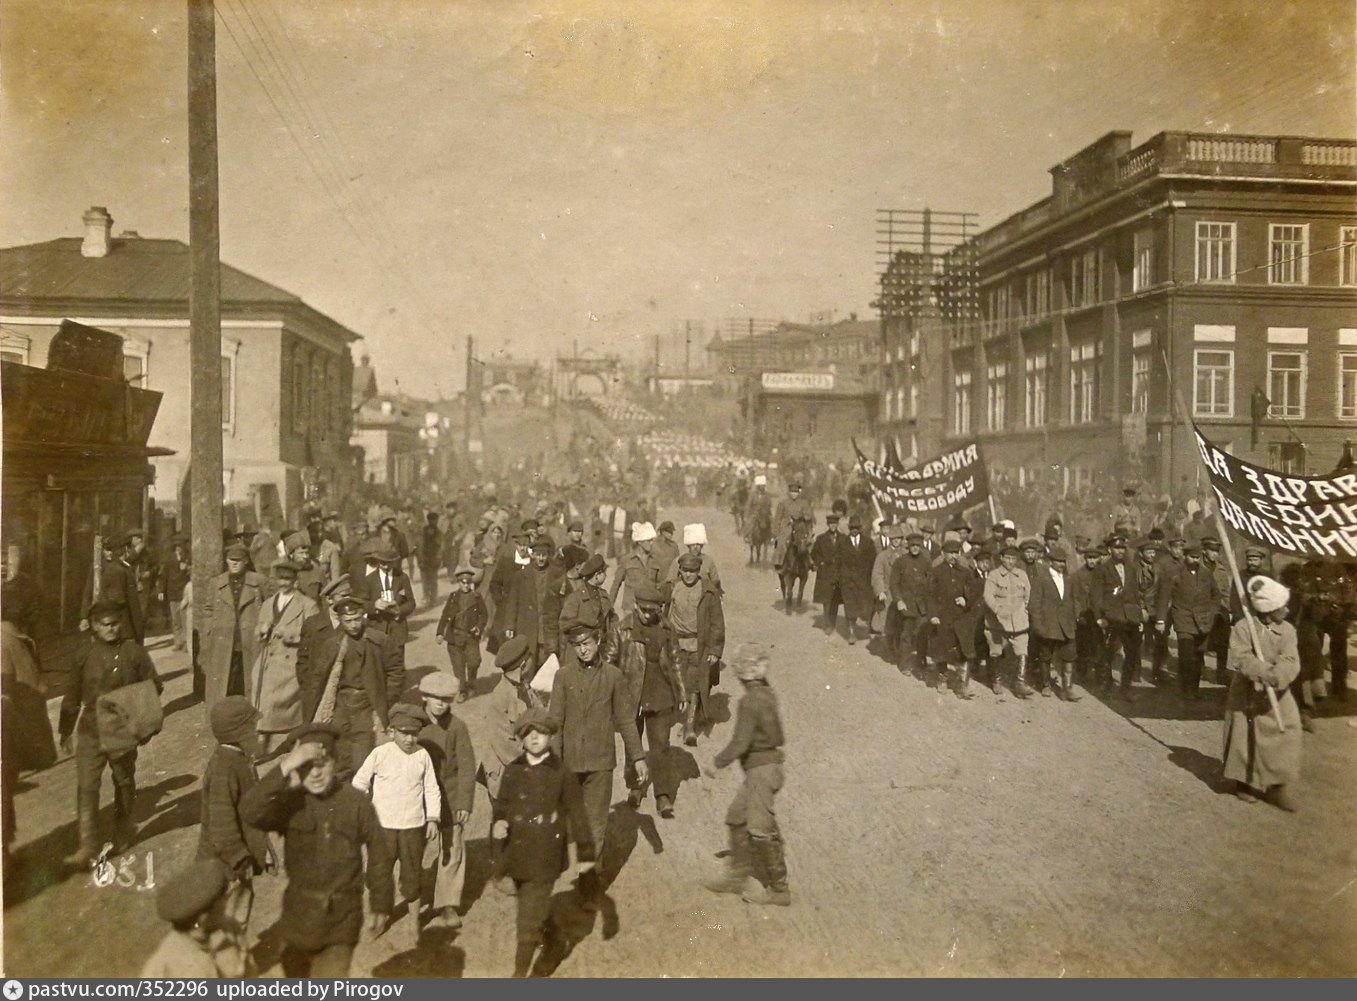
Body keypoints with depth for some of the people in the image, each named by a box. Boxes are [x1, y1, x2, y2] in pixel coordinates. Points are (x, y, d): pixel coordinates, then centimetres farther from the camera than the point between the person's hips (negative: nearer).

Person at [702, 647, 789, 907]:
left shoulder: (750, 702, -19)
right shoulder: (768, 696, 7)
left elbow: (740, 742, -22)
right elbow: (777, 736, 16)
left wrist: (717, 763, -13)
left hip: (761, 769, -10)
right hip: (770, 763, 10)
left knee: (761, 829, -4)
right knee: (736, 818, 17)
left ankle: (779, 889, 3)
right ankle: (738, 875, 25)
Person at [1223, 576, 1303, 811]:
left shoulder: (1287, 630, -3)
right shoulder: (1243, 628, -15)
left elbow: (1291, 661, -15)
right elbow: (1242, 660, -23)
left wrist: (1277, 676, -34)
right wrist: (1267, 673, -35)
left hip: (1277, 695, 3)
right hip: (1247, 694, -3)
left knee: (1285, 736, -2)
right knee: (1245, 739, 6)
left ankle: (1279, 785, 8)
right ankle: (1245, 782, 24)